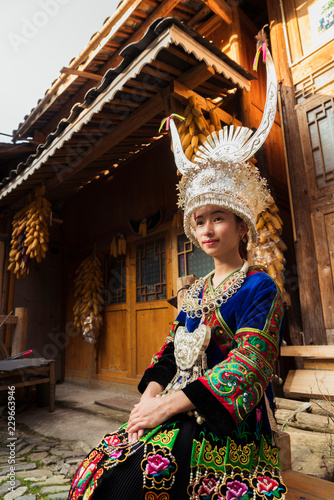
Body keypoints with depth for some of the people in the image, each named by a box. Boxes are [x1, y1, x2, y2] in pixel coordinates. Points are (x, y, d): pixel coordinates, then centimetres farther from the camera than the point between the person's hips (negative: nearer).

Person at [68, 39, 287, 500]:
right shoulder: (192, 293, 13)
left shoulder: (259, 288, -8)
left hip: (226, 422, -5)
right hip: (176, 409, 6)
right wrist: (151, 393, -6)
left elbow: (248, 364, -16)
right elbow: (172, 352, 12)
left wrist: (171, 403, -18)